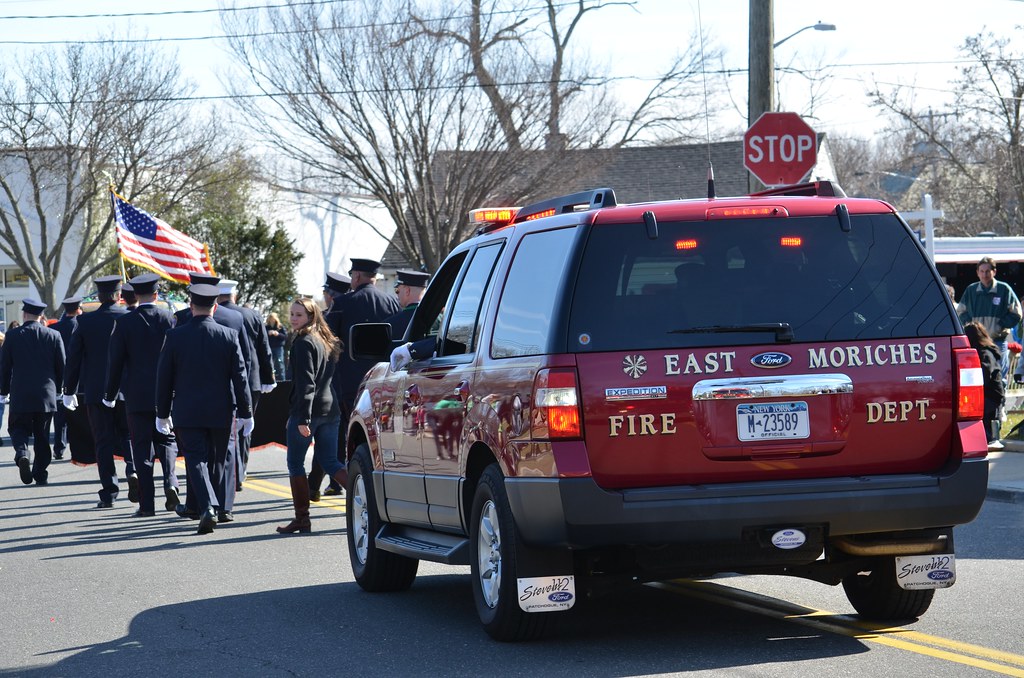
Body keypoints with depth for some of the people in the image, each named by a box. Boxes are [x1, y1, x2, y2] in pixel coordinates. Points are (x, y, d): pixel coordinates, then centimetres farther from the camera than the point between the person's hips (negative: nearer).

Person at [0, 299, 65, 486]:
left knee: (18, 429, 10)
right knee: (42, 435, 10)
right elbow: (62, 367, 3)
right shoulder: (53, 336, 0)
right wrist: (54, 388, 18)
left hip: (21, 395, -2)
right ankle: (40, 473, 10)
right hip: (46, 396, 2)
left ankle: (22, 454, -19)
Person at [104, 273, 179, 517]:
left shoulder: (124, 323, -6)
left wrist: (110, 394, 7)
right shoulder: (171, 319, -3)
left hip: (137, 396, -1)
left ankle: (147, 504, 3)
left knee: (142, 449, 4)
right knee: (166, 441, 16)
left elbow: (115, 362, -3)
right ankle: (170, 482, -9)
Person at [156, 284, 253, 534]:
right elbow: (240, 377, -3)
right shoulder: (229, 336, -4)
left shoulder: (175, 336, -5)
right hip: (220, 411, 1)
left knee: (195, 459, -2)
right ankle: (216, 507, 23)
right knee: (217, 460, 14)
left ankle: (207, 507, -22)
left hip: (186, 411, -1)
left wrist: (162, 413, 9)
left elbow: (164, 378, 0)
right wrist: (245, 412, 3)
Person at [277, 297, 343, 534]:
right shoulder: (327, 342, 15)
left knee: (295, 464, 3)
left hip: (309, 410, -8)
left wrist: (302, 418, -19)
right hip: (331, 408, 8)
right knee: (329, 462, 11)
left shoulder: (303, 343, -11)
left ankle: (302, 518, 3)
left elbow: (305, 383, -17)